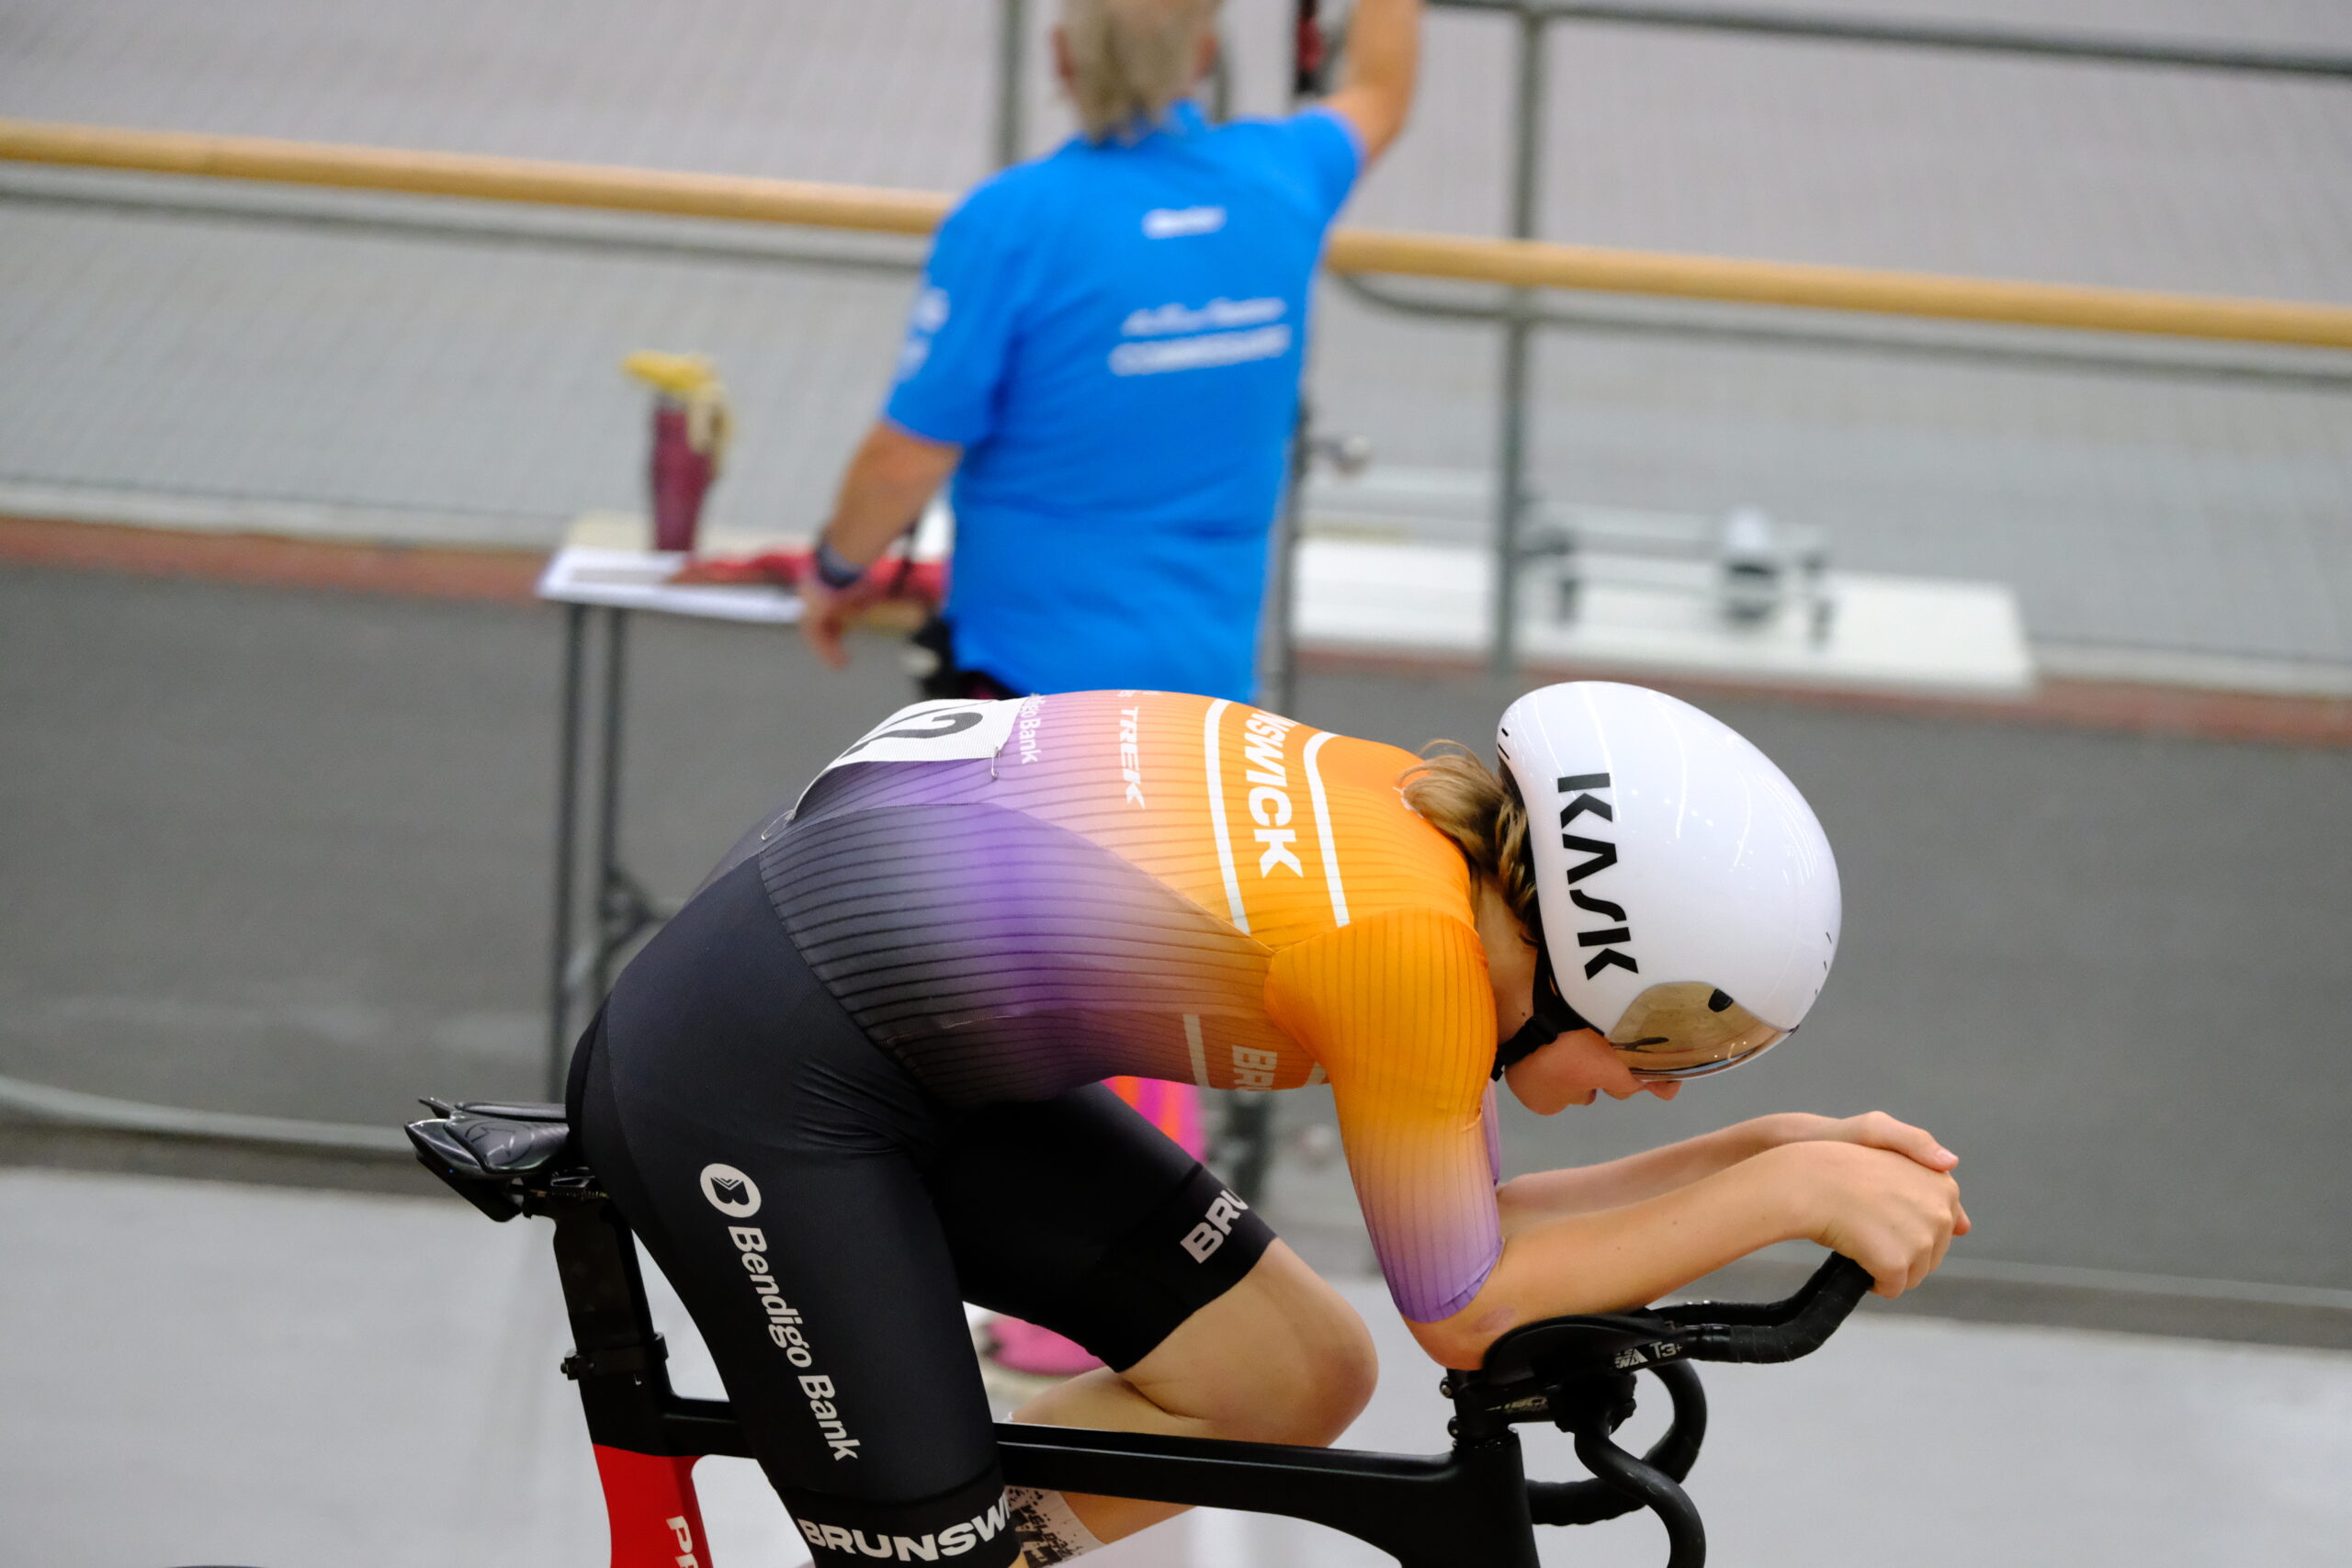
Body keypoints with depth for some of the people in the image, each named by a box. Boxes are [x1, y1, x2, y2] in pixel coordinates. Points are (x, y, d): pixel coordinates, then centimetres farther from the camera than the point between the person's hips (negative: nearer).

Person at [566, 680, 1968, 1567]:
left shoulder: (1423, 817, -1)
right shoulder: (1411, 936, -25)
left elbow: (1467, 1228, 10)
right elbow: (1466, 1308, -13)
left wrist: (1761, 1151, 3)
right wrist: (1781, 1193, -11)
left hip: (906, 1015, 9)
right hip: (754, 1089, -9)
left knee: (1303, 1377, 6)